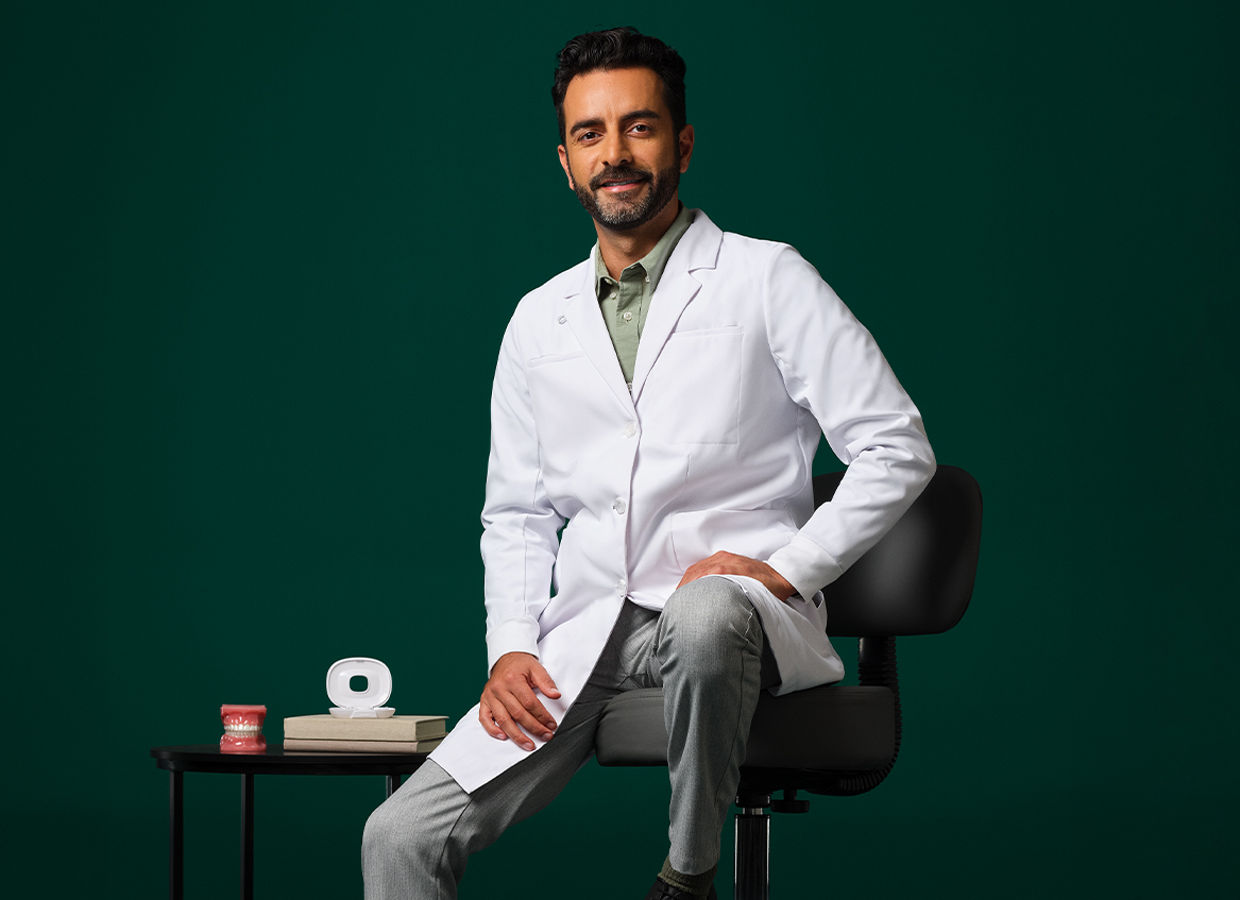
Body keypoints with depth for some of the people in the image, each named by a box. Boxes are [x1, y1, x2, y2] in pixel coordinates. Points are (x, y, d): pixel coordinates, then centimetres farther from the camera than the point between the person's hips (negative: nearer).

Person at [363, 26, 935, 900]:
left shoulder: (765, 280, 3)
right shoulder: (539, 322, 17)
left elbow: (897, 449, -1)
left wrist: (788, 567, -12)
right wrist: (511, 645, 4)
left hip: (734, 617, -4)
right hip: (584, 638, 4)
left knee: (704, 614, -42)